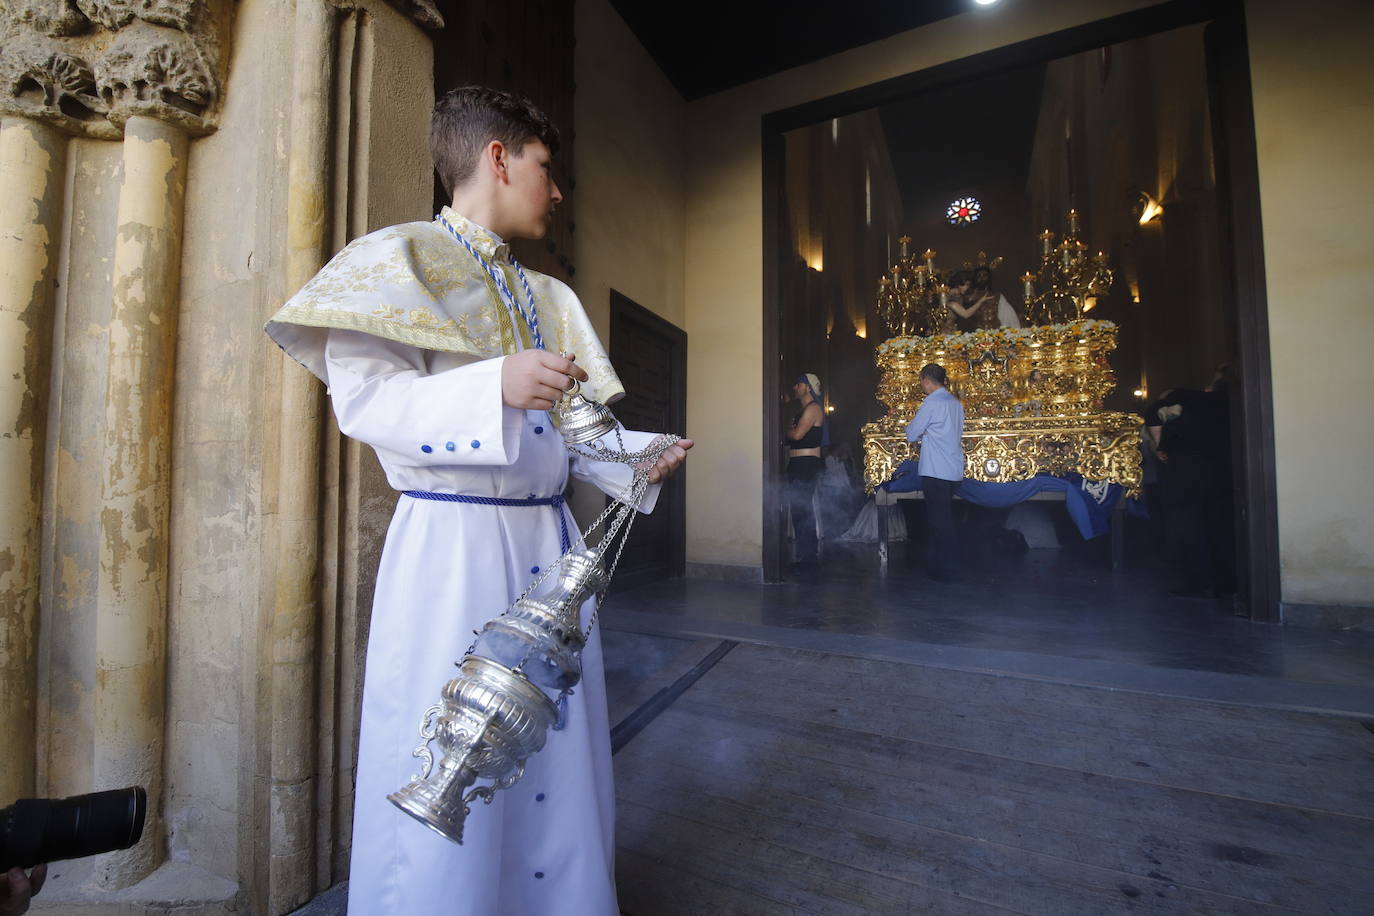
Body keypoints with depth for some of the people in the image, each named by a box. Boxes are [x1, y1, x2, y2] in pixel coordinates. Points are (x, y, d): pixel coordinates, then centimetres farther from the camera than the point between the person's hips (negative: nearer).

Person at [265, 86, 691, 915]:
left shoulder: (547, 297, 18)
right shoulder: (400, 256, 1)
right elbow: (363, 396, -11)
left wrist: (637, 459, 2)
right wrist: (496, 384, -25)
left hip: (549, 539, 6)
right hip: (454, 542, -6)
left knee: (557, 753, 15)